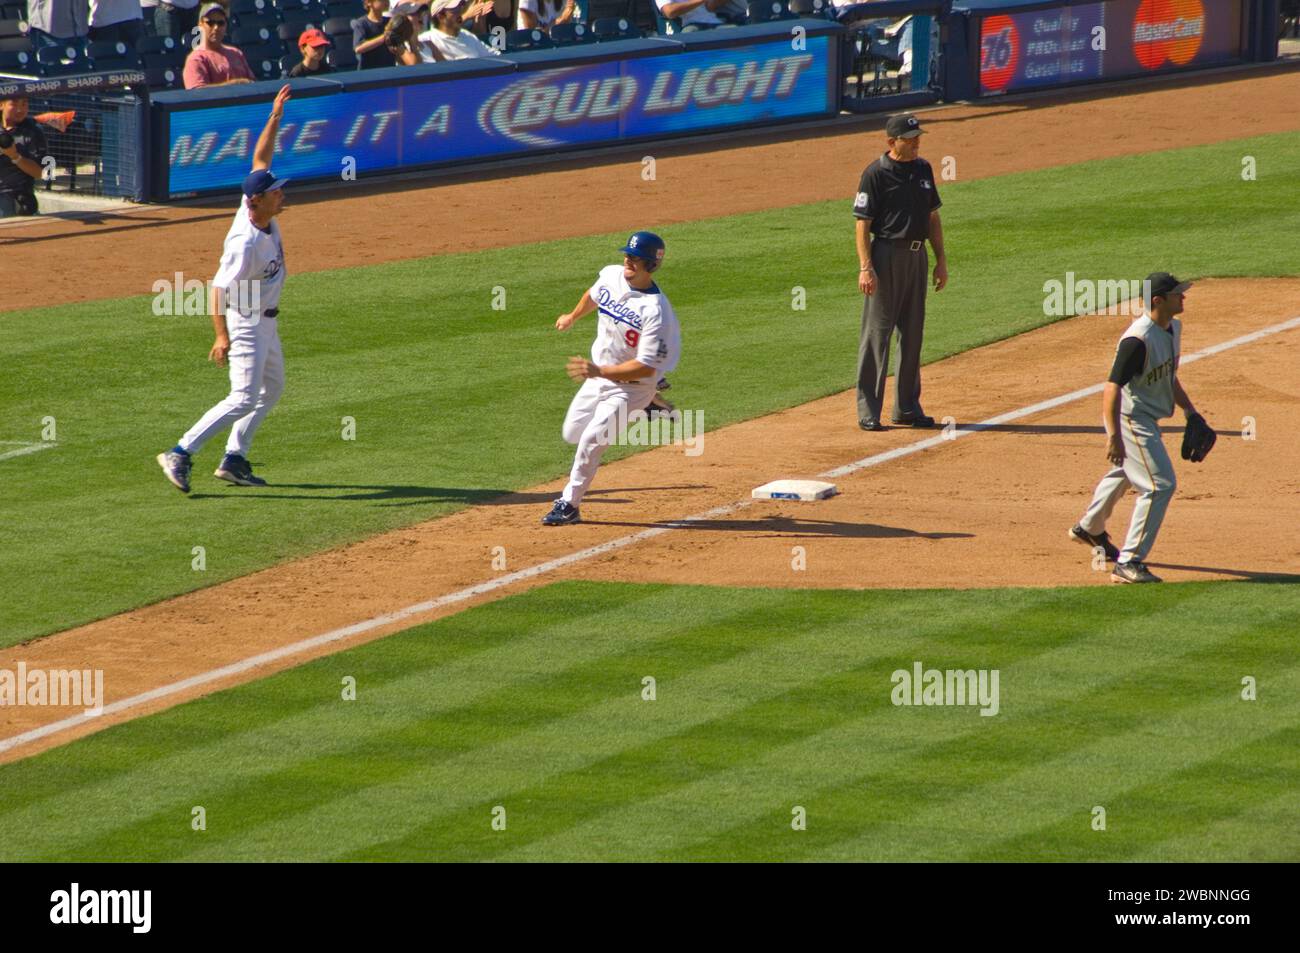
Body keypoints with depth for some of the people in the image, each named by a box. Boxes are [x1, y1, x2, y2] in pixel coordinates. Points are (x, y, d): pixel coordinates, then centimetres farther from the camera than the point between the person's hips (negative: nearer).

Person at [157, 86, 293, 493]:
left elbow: (260, 160, 6)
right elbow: (219, 288, -34)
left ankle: (234, 459, 20)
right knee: (244, 398, -13)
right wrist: (222, 336, -41)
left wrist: (275, 118, 2)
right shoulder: (246, 242, -30)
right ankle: (181, 453, -15)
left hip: (265, 321, 10)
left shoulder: (259, 210, -5)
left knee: (271, 388, 18)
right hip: (246, 322, -10)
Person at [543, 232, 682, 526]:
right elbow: (593, 295, 17)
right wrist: (572, 317, 33)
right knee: (572, 433, 20)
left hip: (631, 386, -8)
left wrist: (599, 371, -39)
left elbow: (646, 367, -32)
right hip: (598, 375, 8)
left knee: (592, 439, -21)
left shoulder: (656, 311, -31)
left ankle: (569, 504, -5)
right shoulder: (611, 275, -9)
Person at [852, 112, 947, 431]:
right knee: (877, 332, -6)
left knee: (913, 333, 11)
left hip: (917, 256, 7)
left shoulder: (923, 170, 11)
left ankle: (907, 407, 20)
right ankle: (868, 410, -4)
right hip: (886, 254, -7)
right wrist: (865, 268, -19)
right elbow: (862, 222, -12)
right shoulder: (876, 174, -10)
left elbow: (932, 216, 17)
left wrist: (940, 259, 13)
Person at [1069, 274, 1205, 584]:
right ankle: (1128, 563, -12)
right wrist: (1114, 436, -36)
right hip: (1131, 420, -10)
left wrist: (1190, 412, 17)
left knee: (1125, 473, 30)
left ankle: (1090, 528, 55)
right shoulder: (1138, 340, -28)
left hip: (1147, 418, 10)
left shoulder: (1172, 328, 3)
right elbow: (1112, 387, -31)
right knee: (1160, 484, -15)